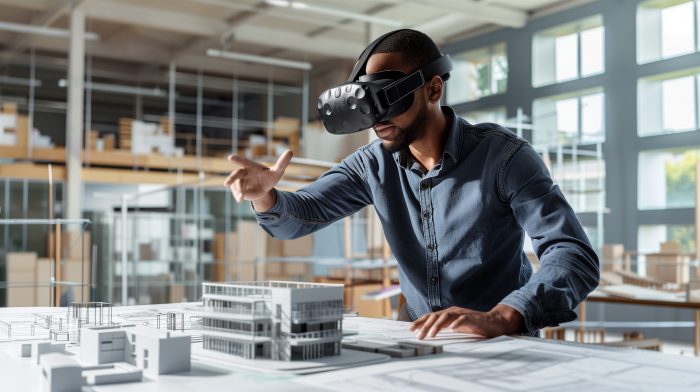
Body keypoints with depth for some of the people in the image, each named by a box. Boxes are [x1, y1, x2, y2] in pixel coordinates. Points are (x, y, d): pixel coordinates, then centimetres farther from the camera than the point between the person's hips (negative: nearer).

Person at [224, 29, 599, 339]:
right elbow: (297, 216, 0)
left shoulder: (504, 156, -16)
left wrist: (498, 318, -42)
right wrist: (264, 195, -25)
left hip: (501, 345, -3)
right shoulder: (374, 164, -2)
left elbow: (576, 257, -24)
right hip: (420, 339, 3)